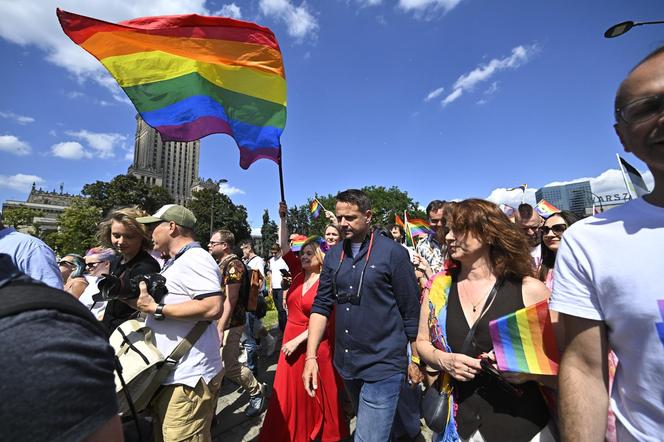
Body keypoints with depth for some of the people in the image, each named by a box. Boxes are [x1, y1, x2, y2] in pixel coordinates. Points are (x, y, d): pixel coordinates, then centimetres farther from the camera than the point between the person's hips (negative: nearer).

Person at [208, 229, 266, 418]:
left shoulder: (233, 265, -15)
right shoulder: (220, 264, 13)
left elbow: (230, 300, -21)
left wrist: (220, 329, -23)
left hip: (229, 324, -8)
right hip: (215, 323, 9)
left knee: (228, 366, -4)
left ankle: (256, 392, 18)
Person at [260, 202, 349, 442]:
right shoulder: (299, 274, 1)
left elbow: (324, 321, -16)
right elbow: (284, 247, 1)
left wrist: (298, 340, -17)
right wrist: (282, 219, -5)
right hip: (291, 343, 5)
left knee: (316, 397, 13)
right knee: (289, 397, 15)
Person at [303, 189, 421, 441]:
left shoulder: (393, 252, -13)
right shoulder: (333, 256, 1)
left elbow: (411, 311, -8)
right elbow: (321, 305, 1)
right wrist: (311, 356, -5)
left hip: (382, 365, -5)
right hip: (345, 363, 6)